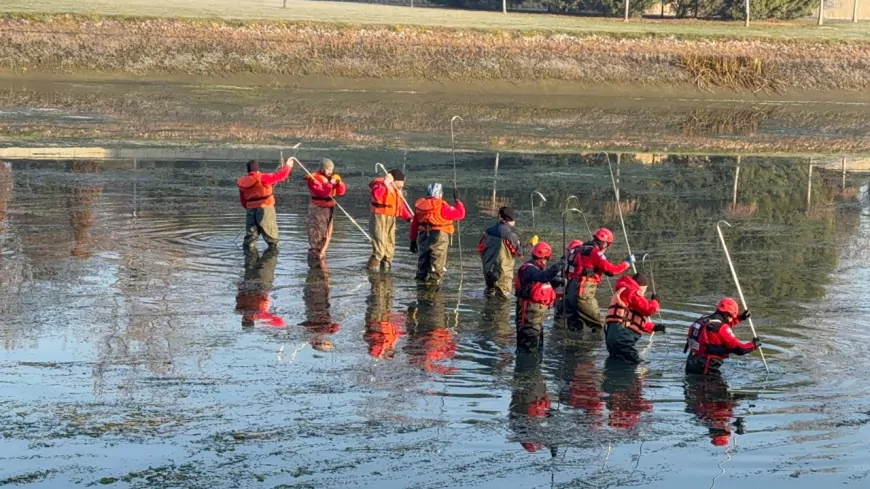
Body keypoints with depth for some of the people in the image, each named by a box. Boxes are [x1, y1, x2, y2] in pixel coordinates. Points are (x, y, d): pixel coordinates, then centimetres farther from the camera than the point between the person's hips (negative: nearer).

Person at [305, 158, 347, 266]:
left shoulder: (333, 177, 10)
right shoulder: (314, 178, -12)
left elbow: (342, 192, 6)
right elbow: (322, 193, -24)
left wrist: (339, 183, -11)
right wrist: (330, 183, -23)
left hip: (329, 208, 8)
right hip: (318, 209, -7)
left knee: (327, 234, 12)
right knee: (317, 235, -10)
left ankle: (321, 255, 23)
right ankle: (314, 258, -8)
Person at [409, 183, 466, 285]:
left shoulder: (419, 205, 5)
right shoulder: (441, 206, -13)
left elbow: (414, 224, 10)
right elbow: (460, 214, -9)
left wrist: (413, 240, 17)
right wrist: (457, 200, 4)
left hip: (423, 236, 6)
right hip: (439, 236, -6)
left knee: (423, 261, 16)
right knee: (437, 262, 1)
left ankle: (421, 280, 19)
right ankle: (434, 281, -2)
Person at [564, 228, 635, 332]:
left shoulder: (580, 250, 15)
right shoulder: (595, 252, -11)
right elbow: (610, 270, -13)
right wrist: (627, 263, -2)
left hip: (570, 292, 9)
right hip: (583, 294, -9)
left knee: (574, 327, 13)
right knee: (598, 324, -3)